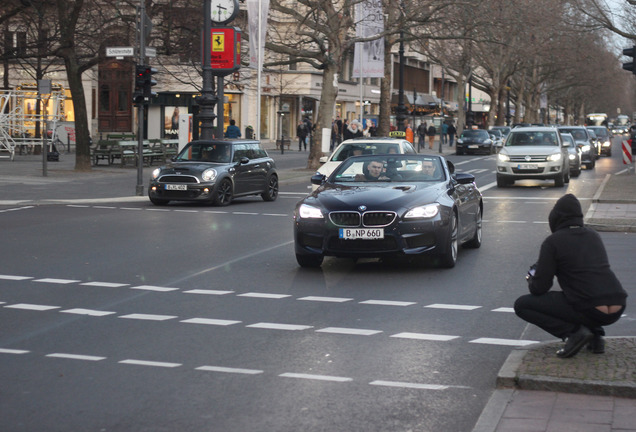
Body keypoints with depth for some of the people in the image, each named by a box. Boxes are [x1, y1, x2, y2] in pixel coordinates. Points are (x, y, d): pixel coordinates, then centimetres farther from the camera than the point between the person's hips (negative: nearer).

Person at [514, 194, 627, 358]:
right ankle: (595, 333, 16)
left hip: (590, 311, -6)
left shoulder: (553, 242, -2)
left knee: (522, 305, 7)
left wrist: (532, 278, 22)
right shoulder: (593, 236, 17)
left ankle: (574, 332, -6)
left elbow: (538, 289, -1)